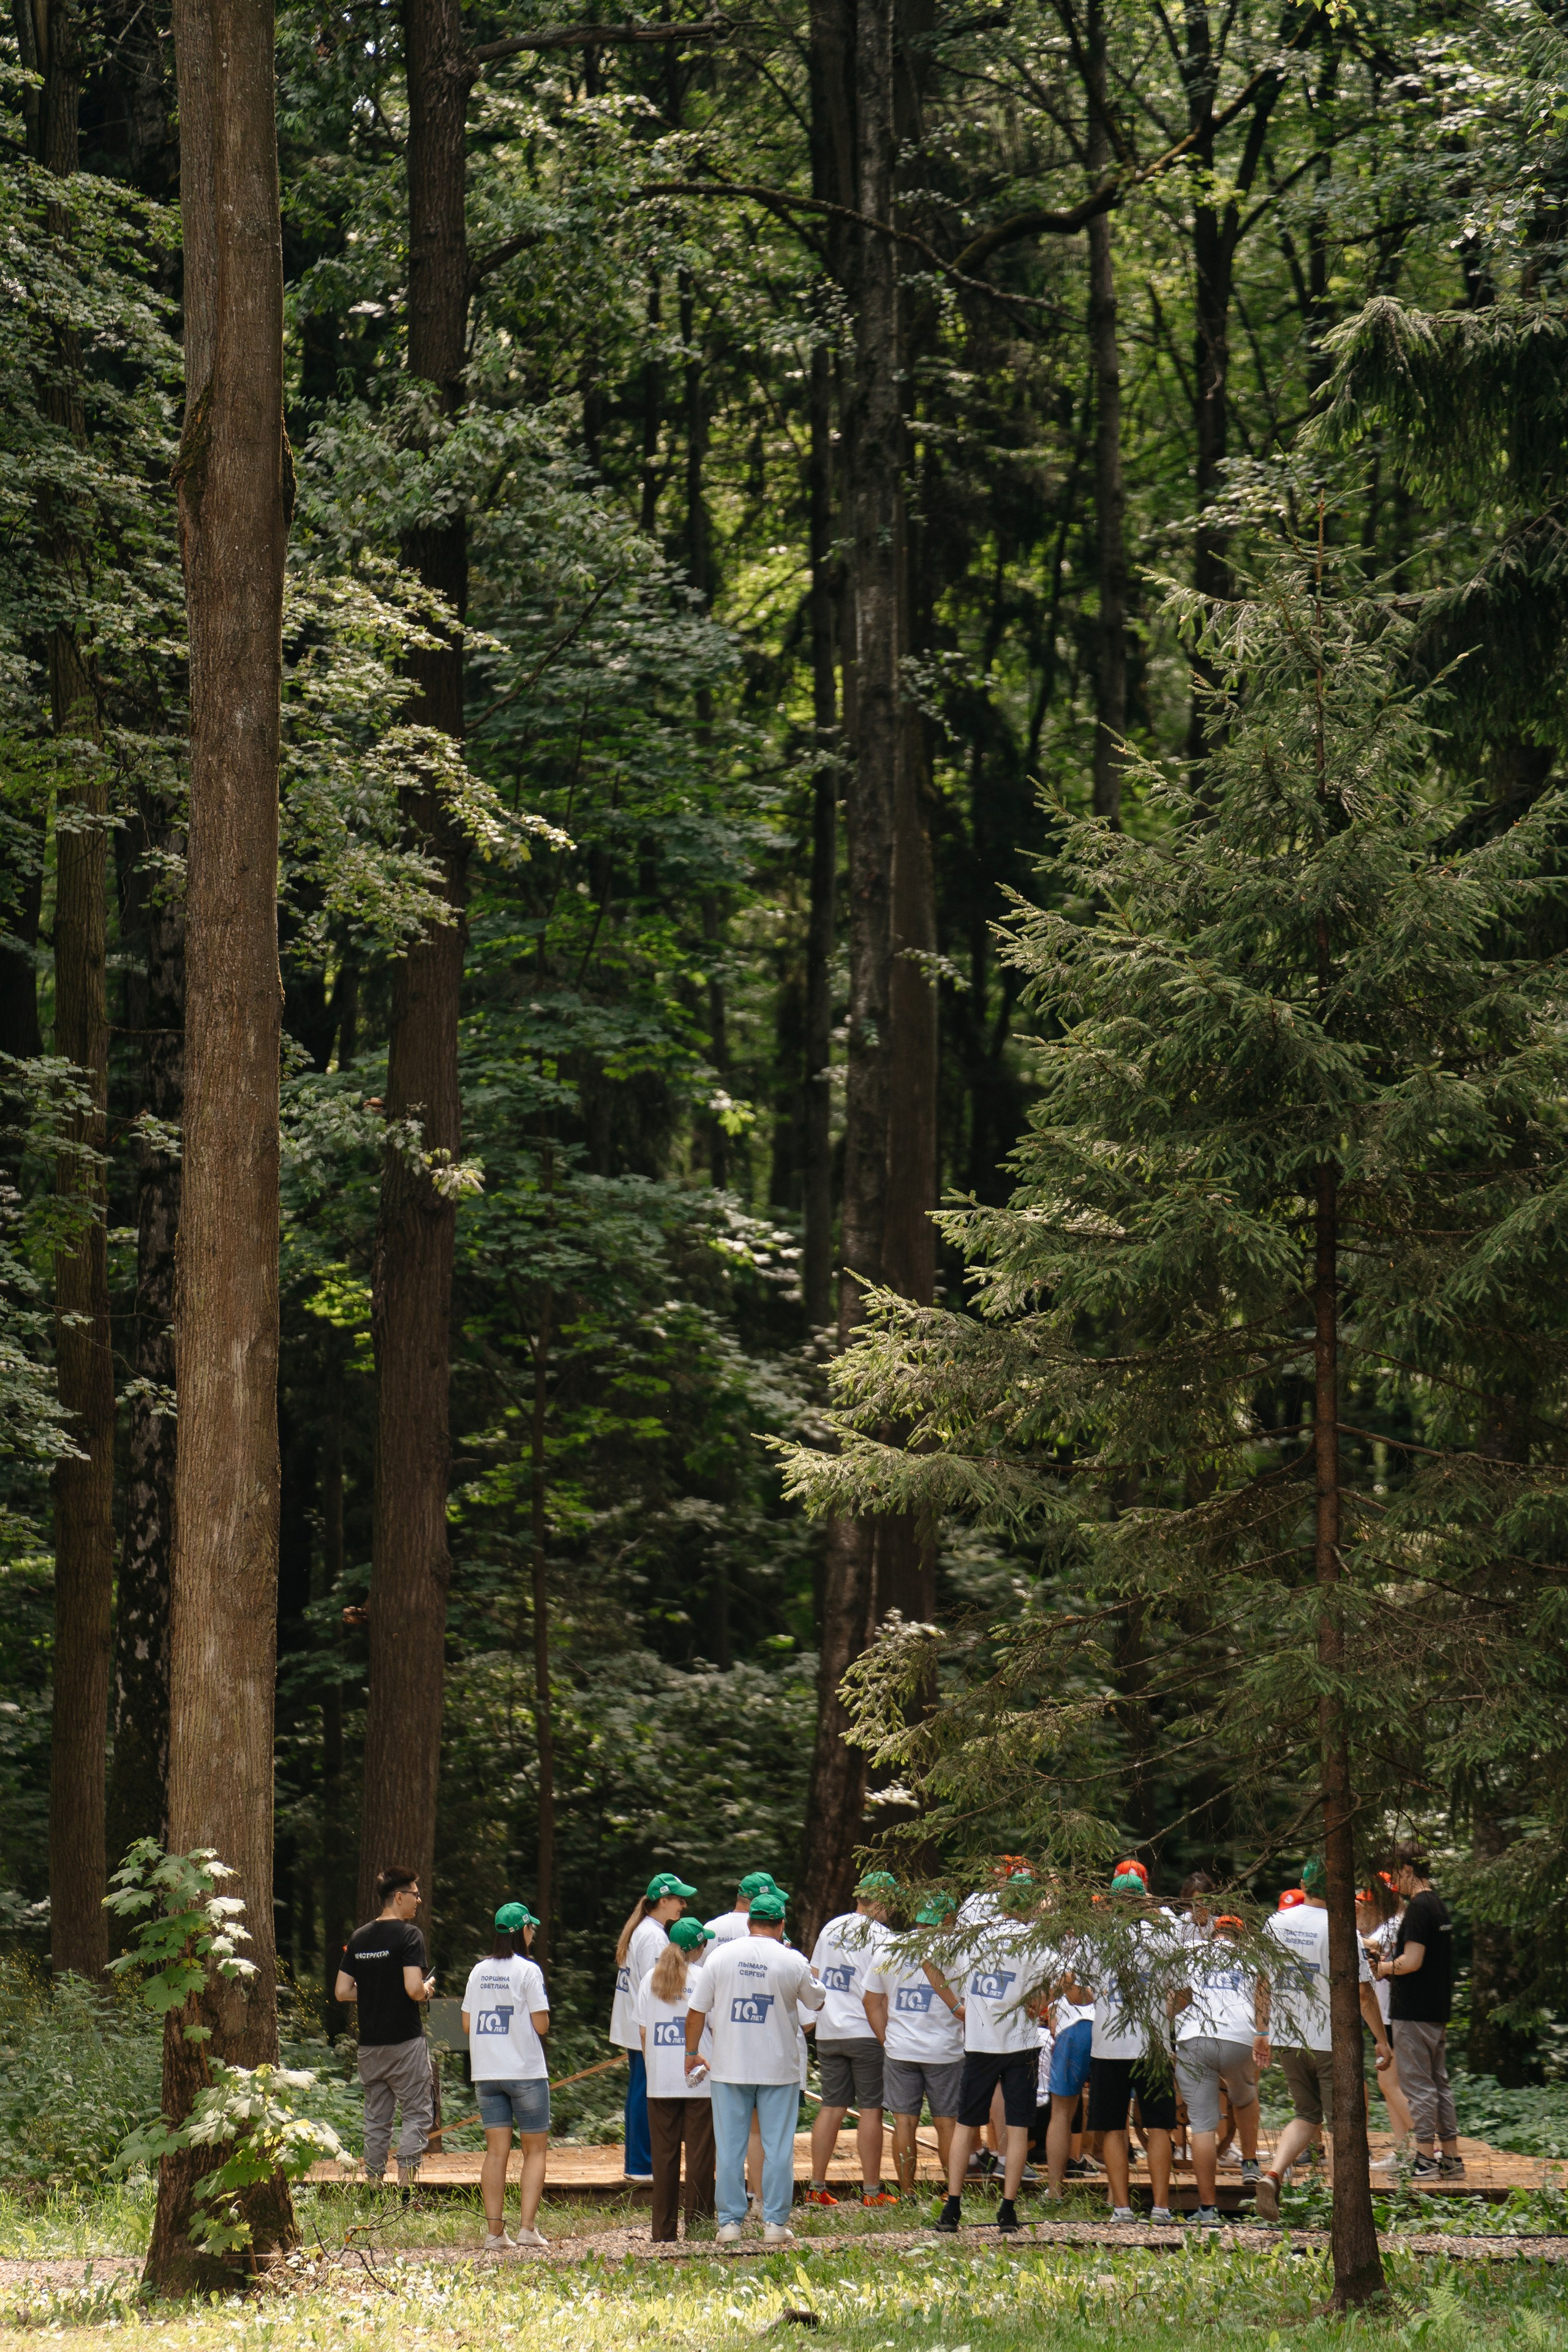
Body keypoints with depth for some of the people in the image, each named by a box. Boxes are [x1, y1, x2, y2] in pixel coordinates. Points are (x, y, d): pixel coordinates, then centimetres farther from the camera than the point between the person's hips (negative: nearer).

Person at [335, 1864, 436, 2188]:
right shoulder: (408, 1935, -11)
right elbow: (413, 1988, -21)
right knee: (417, 2113, 0)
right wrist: (427, 1989, 0)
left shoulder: (359, 1937, 9)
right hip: (405, 2040, -6)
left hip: (369, 2045, 6)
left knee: (376, 2119, 11)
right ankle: (406, 2186, -9)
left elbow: (342, 1992, 8)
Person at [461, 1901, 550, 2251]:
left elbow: (467, 2025, 9)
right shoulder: (527, 1970, -9)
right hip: (525, 2071, -5)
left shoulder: (479, 1972, 7)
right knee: (536, 2149, 5)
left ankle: (495, 2232, 0)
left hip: (487, 2073, 5)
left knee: (497, 2151, 6)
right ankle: (527, 2227, -6)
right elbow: (541, 2025, -12)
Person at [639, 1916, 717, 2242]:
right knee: (699, 2153, 2)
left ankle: (663, 2230, 8)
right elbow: (716, 2028, -5)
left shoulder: (651, 1979, 6)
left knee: (664, 2154, 8)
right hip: (700, 2081, -4)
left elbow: (643, 2031, 9)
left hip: (660, 2081, 4)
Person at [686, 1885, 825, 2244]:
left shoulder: (721, 1955, -1)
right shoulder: (793, 1962, -4)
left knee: (730, 2147, 6)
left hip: (730, 2067, 1)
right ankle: (775, 2222, 5)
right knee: (778, 2147, 5)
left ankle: (730, 2222, 8)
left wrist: (692, 2053, 13)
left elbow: (696, 2010, 1)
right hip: (778, 2067, -1)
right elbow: (817, 2001, 13)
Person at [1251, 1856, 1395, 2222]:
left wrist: (1261, 2031, 18)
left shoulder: (1275, 1924, 1)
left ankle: (1273, 2174, -4)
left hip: (1287, 2040, 5)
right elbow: (1363, 1994, -11)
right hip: (1333, 2041, -5)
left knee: (1306, 2114, 18)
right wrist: (1382, 2040, -1)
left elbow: (1263, 1983, 8)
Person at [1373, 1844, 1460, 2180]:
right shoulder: (1439, 1906, 14)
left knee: (1419, 2085, -5)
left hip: (1413, 2011, -9)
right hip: (1438, 2010, 9)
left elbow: (1412, 1962, -22)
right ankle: (1451, 2159, 14)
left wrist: (1383, 1968, -5)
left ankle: (1425, 2160, -4)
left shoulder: (1418, 1907, -16)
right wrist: (1393, 1962, 17)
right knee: (1439, 2083, 13)